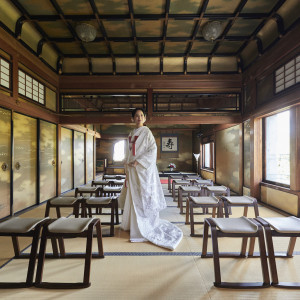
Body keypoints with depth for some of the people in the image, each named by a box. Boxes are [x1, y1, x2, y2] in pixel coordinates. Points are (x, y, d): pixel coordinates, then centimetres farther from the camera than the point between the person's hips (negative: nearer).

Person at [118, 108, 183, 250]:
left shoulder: (146, 132, -6)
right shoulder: (131, 134, 15)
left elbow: (153, 149, -14)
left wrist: (138, 161, -20)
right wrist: (127, 166, 14)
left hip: (143, 169, -7)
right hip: (132, 170, 7)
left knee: (142, 196, -2)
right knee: (132, 197, 15)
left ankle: (144, 229, 11)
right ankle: (131, 224, 32)